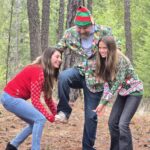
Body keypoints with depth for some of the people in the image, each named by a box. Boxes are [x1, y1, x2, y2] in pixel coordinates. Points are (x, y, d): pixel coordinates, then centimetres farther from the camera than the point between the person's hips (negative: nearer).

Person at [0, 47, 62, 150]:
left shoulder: (47, 74, 10)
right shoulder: (38, 72, -21)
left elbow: (48, 98, 10)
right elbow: (35, 101, -23)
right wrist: (51, 118, -23)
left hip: (13, 97, 10)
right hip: (11, 98, -10)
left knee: (35, 122, 17)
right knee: (40, 119, -14)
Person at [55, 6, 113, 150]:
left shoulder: (104, 32, -13)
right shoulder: (70, 33, -6)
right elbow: (57, 50, 5)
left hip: (95, 77, -2)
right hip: (80, 71, 2)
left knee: (91, 114, 1)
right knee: (63, 77, -33)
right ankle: (64, 111, -15)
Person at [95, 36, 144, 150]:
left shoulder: (120, 60, -26)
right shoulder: (104, 61, -3)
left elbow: (117, 83, -27)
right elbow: (107, 82, -1)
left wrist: (104, 103, -26)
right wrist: (103, 102, -13)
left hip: (134, 92, -8)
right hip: (122, 93, 8)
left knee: (123, 123, -18)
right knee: (112, 123, 3)